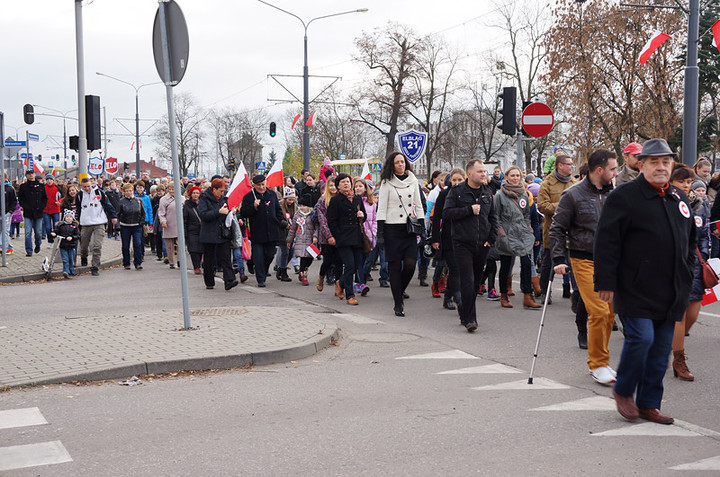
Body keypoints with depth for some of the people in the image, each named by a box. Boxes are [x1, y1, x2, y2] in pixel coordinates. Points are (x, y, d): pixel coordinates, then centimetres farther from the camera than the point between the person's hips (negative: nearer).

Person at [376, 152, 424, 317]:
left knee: (410, 263, -8)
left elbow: (418, 205, 15)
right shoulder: (387, 183, -1)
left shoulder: (413, 180, 9)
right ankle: (398, 304, 5)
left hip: (410, 227, 3)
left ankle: (400, 290, 20)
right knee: (395, 266, -1)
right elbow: (381, 208, -3)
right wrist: (380, 232, -8)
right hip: (392, 228, -3)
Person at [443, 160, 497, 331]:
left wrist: (491, 238, 8)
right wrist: (469, 210, -16)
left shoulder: (487, 192, 12)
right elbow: (446, 213, -10)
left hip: (482, 245, 5)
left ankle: (464, 313, 27)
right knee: (468, 282, -13)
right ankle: (469, 319, -10)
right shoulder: (457, 191, -2)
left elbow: (493, 217, 19)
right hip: (462, 244, -5)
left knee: (476, 282, 11)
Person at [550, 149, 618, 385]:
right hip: (584, 261, -6)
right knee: (598, 311, -13)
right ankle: (597, 364, 0)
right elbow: (557, 229, -3)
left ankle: (601, 361, 21)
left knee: (610, 311, 6)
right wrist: (559, 259, -11)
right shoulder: (573, 195, -6)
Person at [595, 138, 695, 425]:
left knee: (661, 348, 8)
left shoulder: (679, 199, 14)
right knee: (641, 338, -15)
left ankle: (649, 404, 20)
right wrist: (606, 282, -15)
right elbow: (606, 242, -11)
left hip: (670, 293, 6)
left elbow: (690, 241, 24)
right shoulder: (624, 197, -7)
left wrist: (687, 278, 17)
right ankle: (623, 391, 10)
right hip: (636, 290, -6)